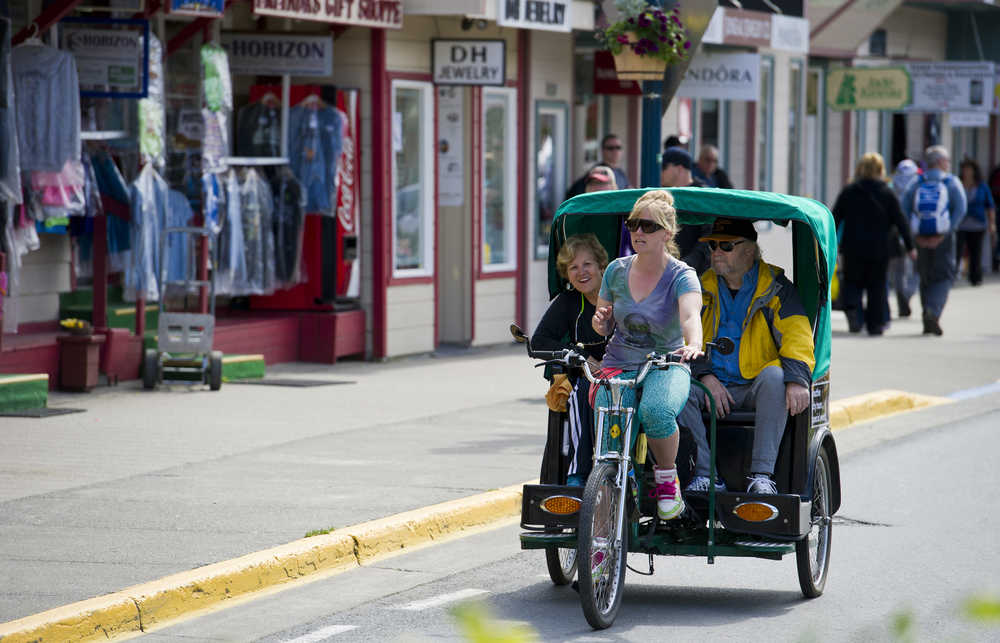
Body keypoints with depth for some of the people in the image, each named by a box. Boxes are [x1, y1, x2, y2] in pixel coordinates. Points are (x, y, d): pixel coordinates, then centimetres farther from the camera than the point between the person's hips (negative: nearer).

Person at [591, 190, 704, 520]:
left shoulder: (682, 276, -8)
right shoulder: (616, 271, 5)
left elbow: (690, 316, -28)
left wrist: (693, 345, -51)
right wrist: (600, 322, -10)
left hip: (667, 366, -3)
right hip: (618, 365, 3)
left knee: (656, 409, -37)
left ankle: (667, 480, -10)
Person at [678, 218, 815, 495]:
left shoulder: (775, 287, 3)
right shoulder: (703, 290, 12)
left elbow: (796, 334, -9)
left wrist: (797, 378, -28)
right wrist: (705, 375, -14)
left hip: (755, 388, -2)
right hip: (714, 386, 2)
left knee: (774, 376, -36)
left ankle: (761, 474, -37)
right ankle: (705, 476, -28)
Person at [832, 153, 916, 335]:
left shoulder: (848, 192, 0)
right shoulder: (888, 194, -2)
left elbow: (834, 219, 0)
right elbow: (900, 222, -2)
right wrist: (910, 247, 5)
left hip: (852, 250, 0)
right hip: (878, 251, 0)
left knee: (852, 282, 12)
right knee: (877, 287, 10)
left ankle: (852, 308, -16)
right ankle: (875, 324, 10)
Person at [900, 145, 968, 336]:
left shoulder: (917, 184, 8)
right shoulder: (951, 183, 0)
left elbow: (904, 209, -1)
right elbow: (960, 209, -11)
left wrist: (916, 236, -2)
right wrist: (944, 235, -10)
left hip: (921, 239, 3)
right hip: (943, 238, -3)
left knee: (926, 278, 14)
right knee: (944, 277, 2)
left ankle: (928, 322, 13)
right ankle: (933, 312, -21)